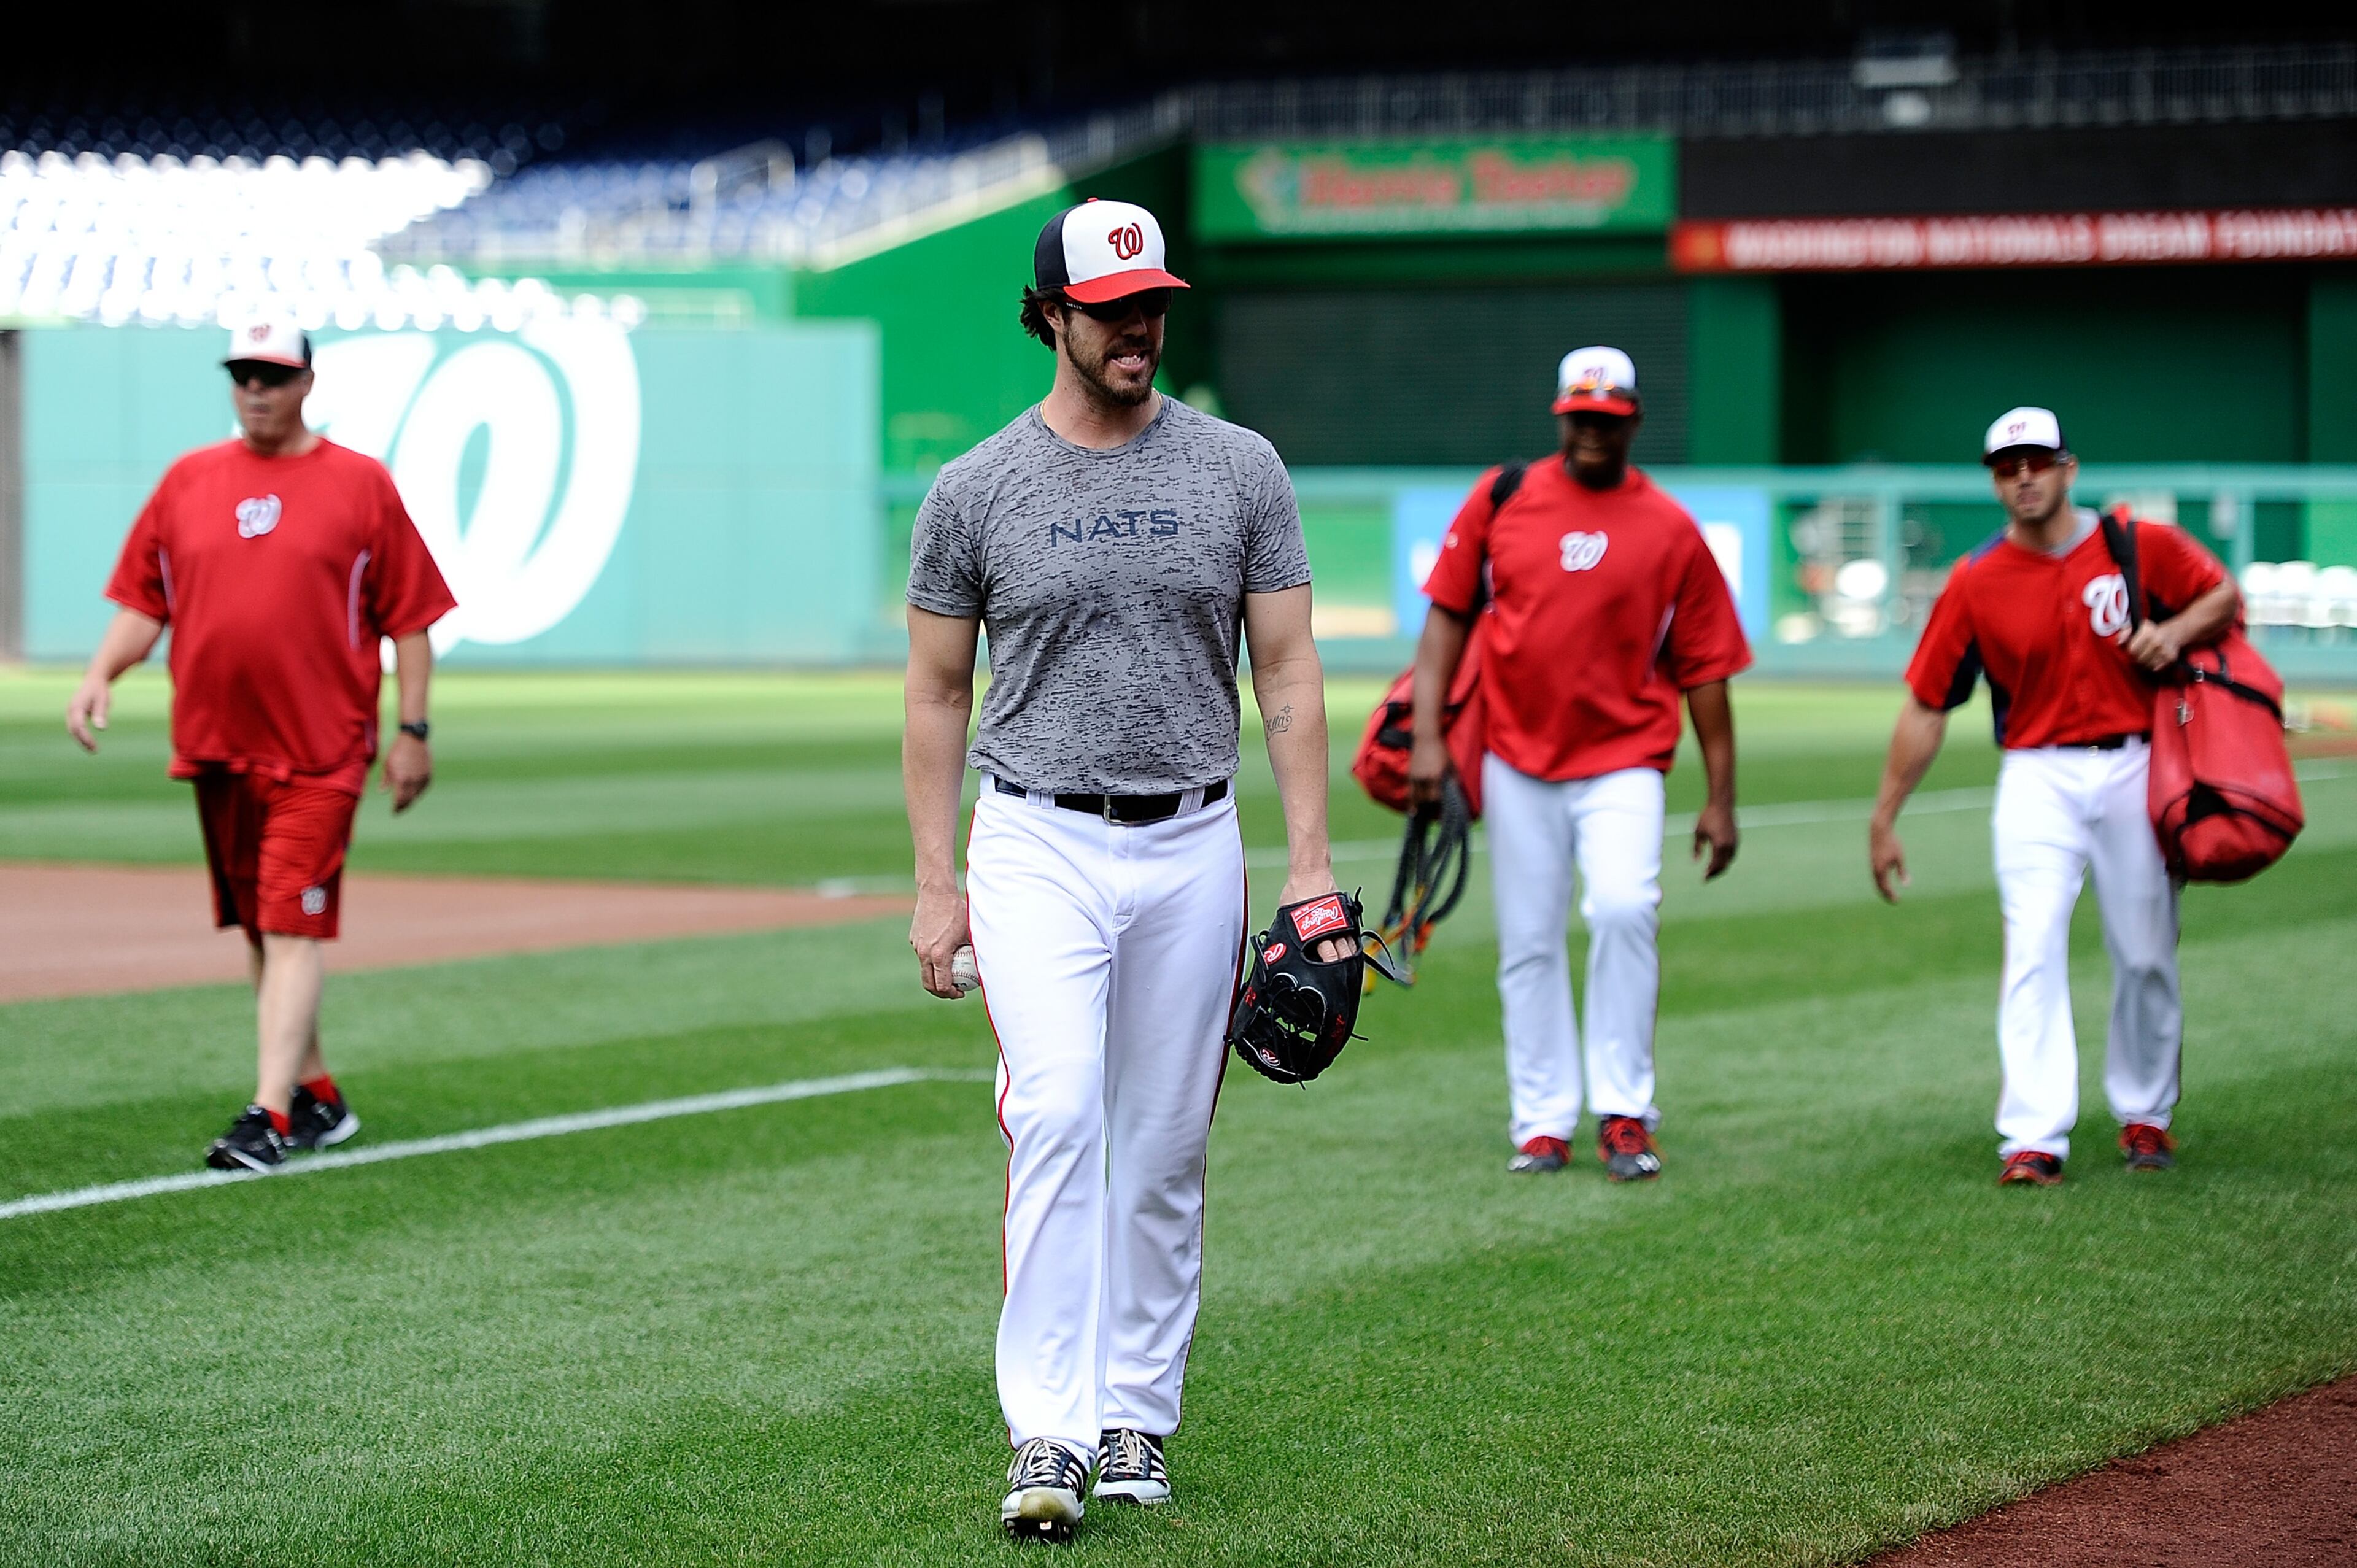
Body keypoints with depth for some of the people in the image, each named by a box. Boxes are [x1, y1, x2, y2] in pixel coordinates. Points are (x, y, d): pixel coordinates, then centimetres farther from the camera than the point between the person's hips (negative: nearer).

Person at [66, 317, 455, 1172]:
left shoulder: (361, 483, 0)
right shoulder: (188, 481, 10)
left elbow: (409, 615, 1)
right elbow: (143, 602, 11)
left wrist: (412, 730, -3)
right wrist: (101, 674, -6)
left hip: (319, 749, -5)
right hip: (216, 745, 5)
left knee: (292, 929, -11)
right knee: (259, 931, 11)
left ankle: (270, 1117, -17)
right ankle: (316, 1096, 23)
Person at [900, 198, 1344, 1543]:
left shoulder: (1241, 470, 3)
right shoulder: (975, 491, 0)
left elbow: (1290, 674, 4)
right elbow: (939, 696, 5)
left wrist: (1312, 863, -4)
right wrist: (936, 884, -1)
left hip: (1193, 847, 2)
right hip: (1039, 846, -2)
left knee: (1165, 1148, 7)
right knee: (1056, 1118, -17)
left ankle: (1136, 1419, 18)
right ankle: (1047, 1434, -18)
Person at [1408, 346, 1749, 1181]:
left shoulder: (1669, 530, 0)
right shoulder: (1502, 498, 4)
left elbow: (1704, 669, 2)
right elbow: (1449, 613, 7)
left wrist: (1720, 797, 0)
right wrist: (1427, 734, -3)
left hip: (1624, 760, -2)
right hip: (1517, 760, 2)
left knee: (1625, 909, -21)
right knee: (1528, 945, 5)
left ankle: (1624, 1113, -11)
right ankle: (1543, 1121, 14)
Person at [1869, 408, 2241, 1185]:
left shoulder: (2139, 546, -3)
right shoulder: (1974, 583, -4)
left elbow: (2225, 596, 11)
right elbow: (1926, 707, -2)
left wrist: (2175, 633, -12)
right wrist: (1884, 819, -3)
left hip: (2134, 770, 1)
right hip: (2038, 777, -1)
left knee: (2146, 958, 8)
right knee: (2034, 953, -13)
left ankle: (2144, 1115, 27)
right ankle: (2033, 1141, -16)